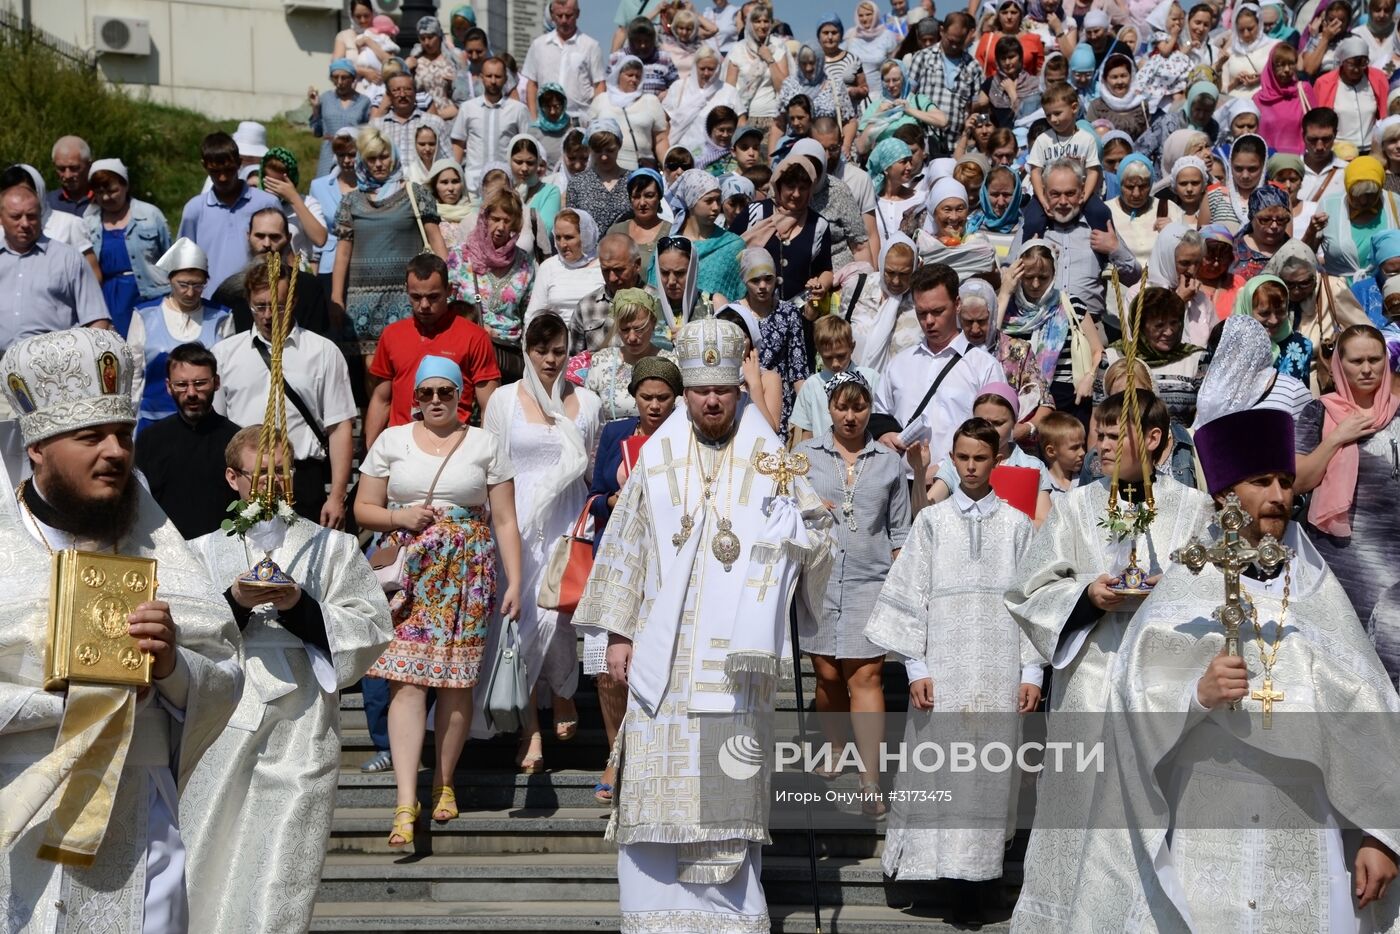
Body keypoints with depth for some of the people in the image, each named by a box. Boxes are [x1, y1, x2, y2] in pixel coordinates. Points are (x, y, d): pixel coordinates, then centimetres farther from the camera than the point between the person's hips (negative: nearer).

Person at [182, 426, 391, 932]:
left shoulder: (332, 548, 11)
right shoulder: (204, 551, 13)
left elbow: (372, 630, 2)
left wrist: (301, 605, -9)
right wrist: (234, 602, -11)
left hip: (299, 736, -1)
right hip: (219, 733, 1)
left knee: (279, 873, -4)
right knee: (206, 869, -1)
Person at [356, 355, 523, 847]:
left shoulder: (485, 444, 7)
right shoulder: (391, 441, 10)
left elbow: (505, 521, 5)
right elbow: (363, 509, 11)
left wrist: (514, 583, -3)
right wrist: (400, 517, -9)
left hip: (467, 575, 0)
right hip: (409, 574, 0)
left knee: (456, 681, 0)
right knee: (406, 680, -11)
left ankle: (444, 783, 19)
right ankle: (405, 802, -14)